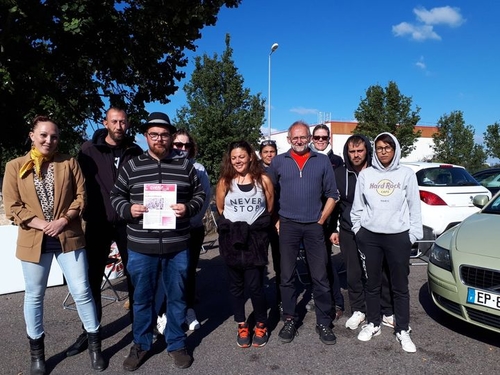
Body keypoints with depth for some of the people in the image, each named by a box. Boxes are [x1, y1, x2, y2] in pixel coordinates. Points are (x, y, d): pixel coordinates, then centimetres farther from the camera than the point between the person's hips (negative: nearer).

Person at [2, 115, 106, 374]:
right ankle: (36, 352, 32)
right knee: (34, 296, 13)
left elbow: (81, 196, 1)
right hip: (34, 240, 0)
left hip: (69, 237, 0)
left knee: (82, 292, 2)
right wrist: (43, 225, -13)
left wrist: (63, 220, -13)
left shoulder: (69, 163, 4)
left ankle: (94, 344, 20)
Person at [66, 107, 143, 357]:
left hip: (128, 222, 1)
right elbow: (82, 184, -2)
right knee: (92, 277, 8)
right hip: (98, 223, 0)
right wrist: (87, 215, -7)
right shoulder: (89, 149, 0)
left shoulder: (135, 151, 4)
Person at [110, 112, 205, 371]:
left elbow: (199, 194, 8)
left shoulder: (185, 165, 3)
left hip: (177, 246, 0)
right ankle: (140, 345, 35)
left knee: (176, 297, 13)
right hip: (141, 247, 0)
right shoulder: (132, 166, 3)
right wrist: (128, 209, -12)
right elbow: (116, 195, 8)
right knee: (142, 298, 15)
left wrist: (188, 208, -12)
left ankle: (177, 344, 32)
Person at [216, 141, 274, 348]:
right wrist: (234, 223, 9)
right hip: (231, 238, 2)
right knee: (236, 284, 10)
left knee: (255, 284, -2)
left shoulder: (263, 179, -1)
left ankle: (261, 325, 21)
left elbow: (269, 208, 7)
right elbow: (220, 208, 10)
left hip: (256, 238, -2)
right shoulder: (225, 181, 1)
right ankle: (242, 326, 27)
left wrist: (256, 222, 10)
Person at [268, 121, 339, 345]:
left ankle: (324, 323, 18)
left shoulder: (322, 161, 4)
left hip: (314, 226, 0)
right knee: (287, 276, 7)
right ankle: (289, 320, 22)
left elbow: (332, 195, 6)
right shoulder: (278, 162, 4)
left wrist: (321, 220, 0)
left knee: (320, 277, 4)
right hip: (288, 225, 1)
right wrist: (276, 220, 3)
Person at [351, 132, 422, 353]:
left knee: (400, 286, 8)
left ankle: (403, 331, 21)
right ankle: (373, 324, 28)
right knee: (372, 283, 12)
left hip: (398, 236, -1)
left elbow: (414, 207, 3)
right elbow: (357, 206, 8)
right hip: (370, 236, 1)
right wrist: (358, 229, 6)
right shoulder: (365, 174, 3)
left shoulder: (406, 174, 1)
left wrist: (414, 234, -1)